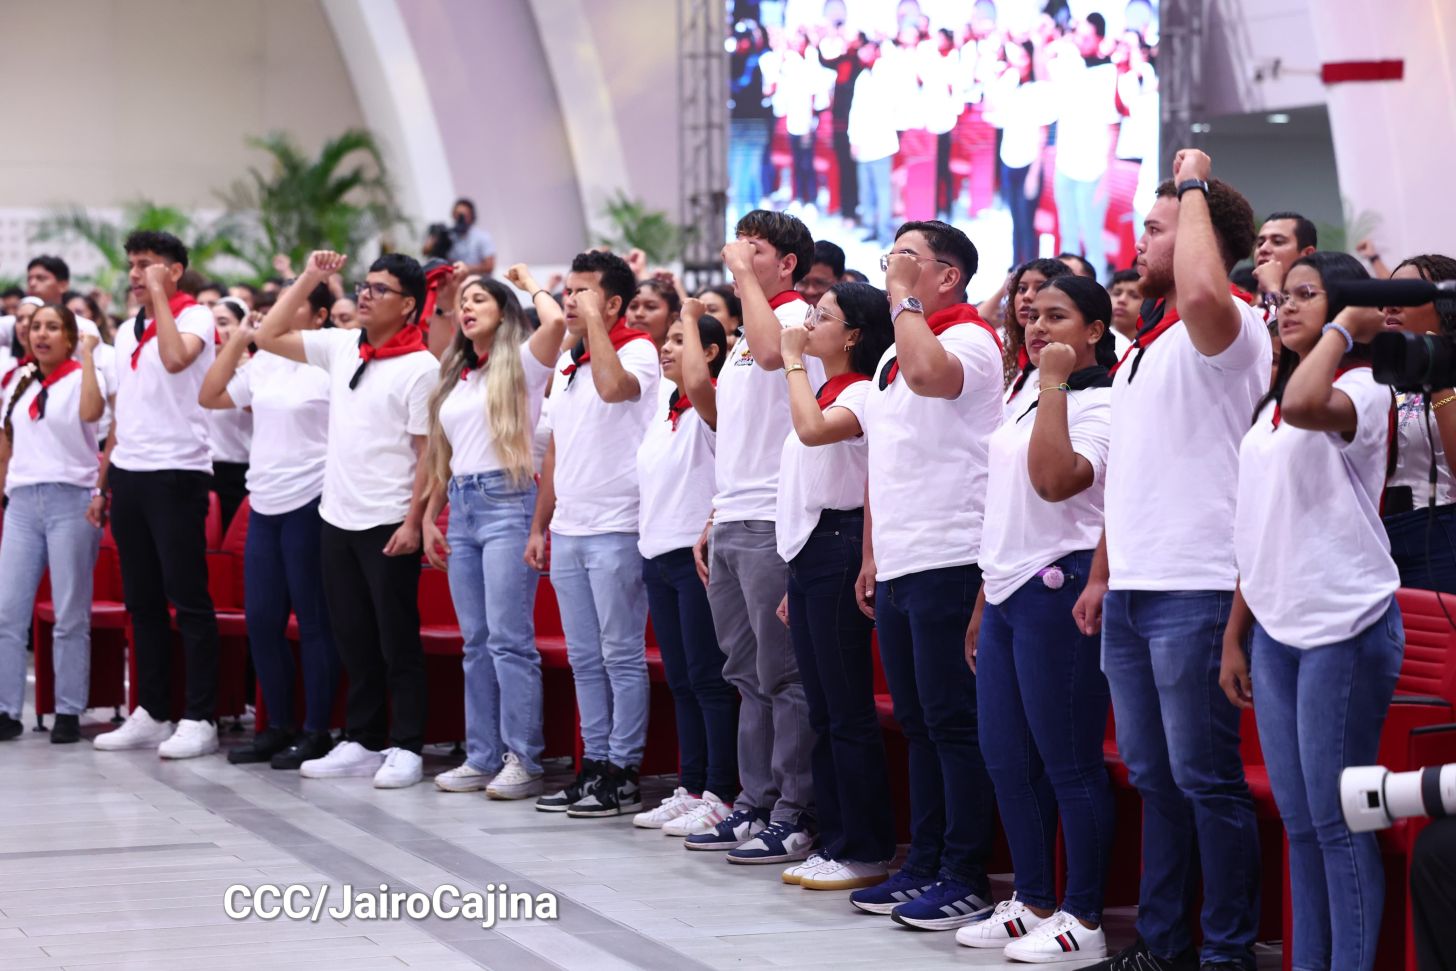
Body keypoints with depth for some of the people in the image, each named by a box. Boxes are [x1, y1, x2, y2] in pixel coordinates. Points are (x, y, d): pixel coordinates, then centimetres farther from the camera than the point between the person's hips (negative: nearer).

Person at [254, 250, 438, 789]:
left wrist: (414, 522, -16)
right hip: (338, 518, 6)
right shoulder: (340, 347, 8)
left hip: (389, 526, -6)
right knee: (354, 642, 12)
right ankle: (362, 743, 19)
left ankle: (405, 748, 5)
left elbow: (429, 453, -11)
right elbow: (268, 336, 15)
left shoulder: (421, 366, -10)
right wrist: (308, 279, 8)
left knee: (397, 642, 0)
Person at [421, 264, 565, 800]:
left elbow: (556, 321, -23)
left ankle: (524, 761, -7)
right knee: (475, 641, 8)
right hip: (462, 506, 7)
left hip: (507, 502, -7)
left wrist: (530, 283, -4)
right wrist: (430, 517, 16)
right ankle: (483, 757, 12)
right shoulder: (457, 375, 18)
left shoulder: (520, 363, -2)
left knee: (509, 638, -10)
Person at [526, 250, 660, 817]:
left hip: (615, 531, -8)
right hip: (567, 531, 8)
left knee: (622, 657, -3)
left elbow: (614, 386, -32)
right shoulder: (567, 364, 16)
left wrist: (594, 321, -21)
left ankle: (622, 774, 1)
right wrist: (539, 525, 18)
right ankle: (593, 764, 16)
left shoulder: (637, 351, -8)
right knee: (584, 659, 11)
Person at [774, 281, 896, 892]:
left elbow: (813, 429, -32)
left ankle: (867, 851, -2)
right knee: (822, 710, 11)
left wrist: (793, 360, -19)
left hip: (837, 548, -10)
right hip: (805, 549, 10)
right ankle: (833, 842, 16)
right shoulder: (823, 393, 19)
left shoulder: (861, 394, -10)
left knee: (848, 711, -6)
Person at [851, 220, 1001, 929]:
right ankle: (923, 867, 19)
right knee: (918, 724, 13)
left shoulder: (971, 338, -9)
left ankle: (965, 880, -2)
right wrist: (871, 555, 20)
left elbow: (928, 374, -33)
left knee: (954, 724, -6)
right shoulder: (896, 352, 19)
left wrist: (903, 297, -19)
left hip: (949, 563, -9)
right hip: (897, 568, 9)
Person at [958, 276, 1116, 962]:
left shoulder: (1100, 404, -8)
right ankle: (1031, 903, 20)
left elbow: (1055, 478, -26)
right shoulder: (1024, 403, 18)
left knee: (1069, 763, -5)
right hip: (1006, 592, 9)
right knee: (1006, 760, 11)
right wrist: (984, 603, 22)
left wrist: (1054, 383, -19)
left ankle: (1083, 918, 0)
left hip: (1055, 590, -9)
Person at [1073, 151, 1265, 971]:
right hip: (1131, 591, 9)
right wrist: (1101, 575, 20)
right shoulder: (1146, 344, 19)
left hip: (1194, 591, -9)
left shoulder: (1227, 329, -10)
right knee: (1153, 776, 14)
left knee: (1206, 777, -4)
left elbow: (1203, 294, -36)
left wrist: (1195, 186, -21)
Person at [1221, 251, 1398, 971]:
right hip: (1274, 629, 8)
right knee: (1298, 822, 10)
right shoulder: (1269, 407, 18)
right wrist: (1234, 634, 16)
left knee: (1338, 819, -6)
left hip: (1342, 627, -8)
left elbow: (1307, 405, -33)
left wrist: (1344, 329, -17)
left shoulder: (1362, 390, -7)